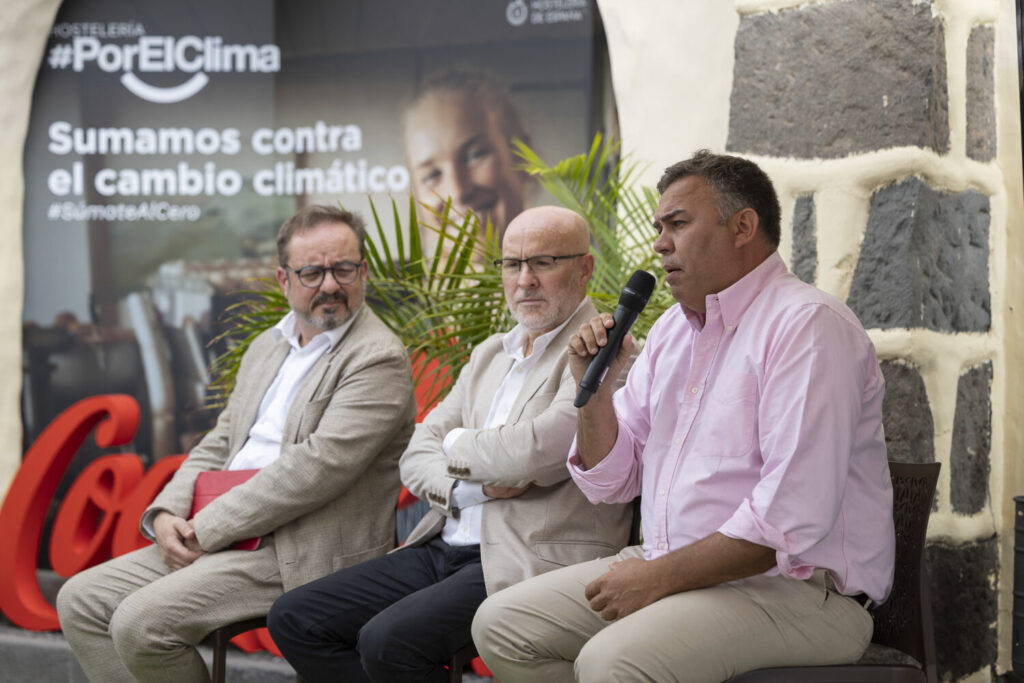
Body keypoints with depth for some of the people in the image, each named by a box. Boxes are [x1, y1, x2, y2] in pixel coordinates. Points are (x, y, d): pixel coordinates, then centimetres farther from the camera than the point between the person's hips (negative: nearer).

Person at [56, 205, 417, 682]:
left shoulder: (378, 359, -10)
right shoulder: (267, 347, 19)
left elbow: (318, 465, -19)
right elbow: (219, 445, 20)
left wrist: (208, 529, -15)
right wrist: (165, 514, 0)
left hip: (304, 557, -9)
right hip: (227, 538, 9)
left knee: (140, 621, -22)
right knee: (81, 600, 0)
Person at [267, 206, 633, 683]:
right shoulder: (489, 355, 20)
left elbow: (536, 451, -22)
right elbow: (418, 455, 13)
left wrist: (460, 445, -1)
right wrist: (475, 485, -10)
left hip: (533, 563, -9)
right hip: (445, 548, 9)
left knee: (387, 640, -29)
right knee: (293, 618, -1)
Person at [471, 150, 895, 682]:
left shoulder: (807, 324, -14)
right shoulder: (671, 328, 16)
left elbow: (794, 519, -24)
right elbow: (609, 481, 20)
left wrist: (661, 577, -19)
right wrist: (595, 387, 2)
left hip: (794, 586, -9)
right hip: (672, 571, 9)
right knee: (501, 623, -2)